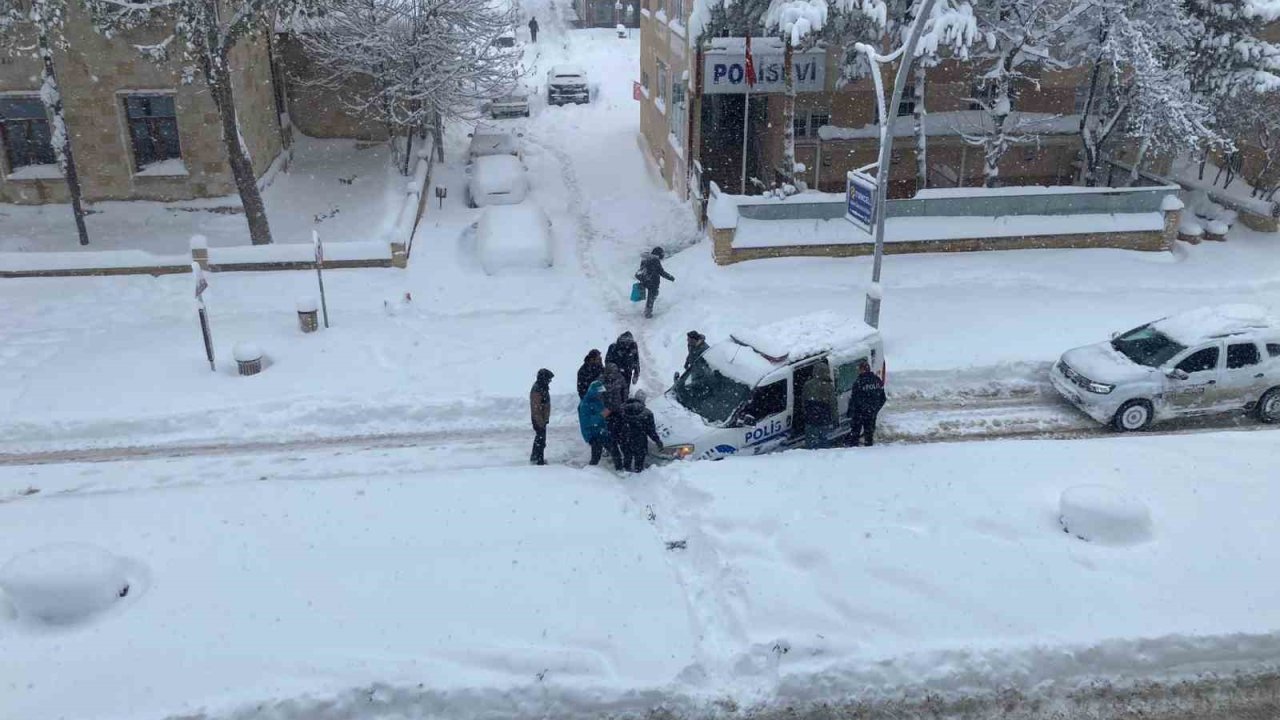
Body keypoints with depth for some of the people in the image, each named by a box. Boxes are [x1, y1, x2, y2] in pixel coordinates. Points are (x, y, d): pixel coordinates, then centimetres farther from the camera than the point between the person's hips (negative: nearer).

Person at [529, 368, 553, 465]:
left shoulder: (543, 387, 6)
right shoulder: (537, 390, -26)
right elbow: (536, 408, -25)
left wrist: (546, 418, 22)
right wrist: (541, 422, -23)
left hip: (542, 418, 10)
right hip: (539, 420, -10)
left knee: (539, 438, 22)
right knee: (541, 440, -1)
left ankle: (534, 457, 36)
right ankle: (539, 461, 8)